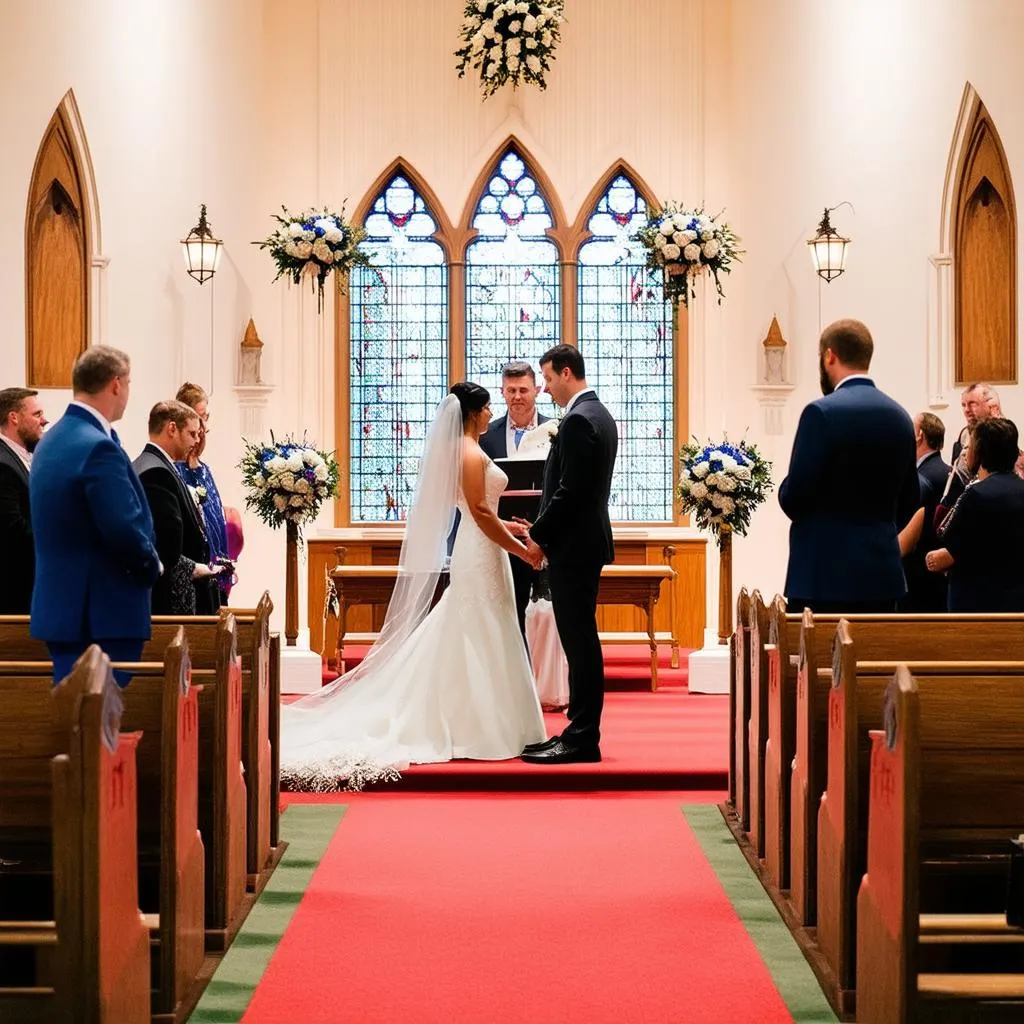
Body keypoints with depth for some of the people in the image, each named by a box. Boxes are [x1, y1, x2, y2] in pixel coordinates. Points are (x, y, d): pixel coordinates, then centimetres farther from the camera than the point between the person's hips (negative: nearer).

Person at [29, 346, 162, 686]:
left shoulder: (51, 441, 12)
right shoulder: (98, 447, -18)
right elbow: (125, 530, -23)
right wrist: (153, 566, -3)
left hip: (59, 605, 10)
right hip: (102, 614, -10)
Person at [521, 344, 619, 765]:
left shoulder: (578, 420, -16)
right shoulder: (599, 414, 16)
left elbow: (569, 491, -21)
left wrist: (539, 535, -11)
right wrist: (544, 530, 14)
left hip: (572, 545, -10)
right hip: (589, 541, 10)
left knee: (579, 642, -7)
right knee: (582, 640, 13)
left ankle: (581, 740, -5)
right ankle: (582, 732, 18)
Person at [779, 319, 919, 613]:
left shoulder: (822, 412, -12)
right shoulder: (899, 416, 9)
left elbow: (792, 498, -13)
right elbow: (909, 503, 15)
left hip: (826, 575, -7)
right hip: (883, 574, 7)